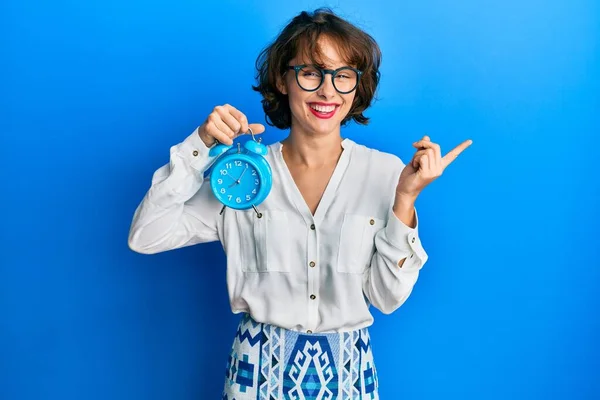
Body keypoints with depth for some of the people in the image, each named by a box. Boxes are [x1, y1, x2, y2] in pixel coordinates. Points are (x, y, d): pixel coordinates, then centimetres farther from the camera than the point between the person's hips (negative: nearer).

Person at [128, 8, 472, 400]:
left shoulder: (385, 172, -8)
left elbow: (388, 296, -9)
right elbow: (145, 237, -12)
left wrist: (405, 199, -19)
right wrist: (199, 146, -17)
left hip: (346, 368, 0)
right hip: (261, 365, 0)